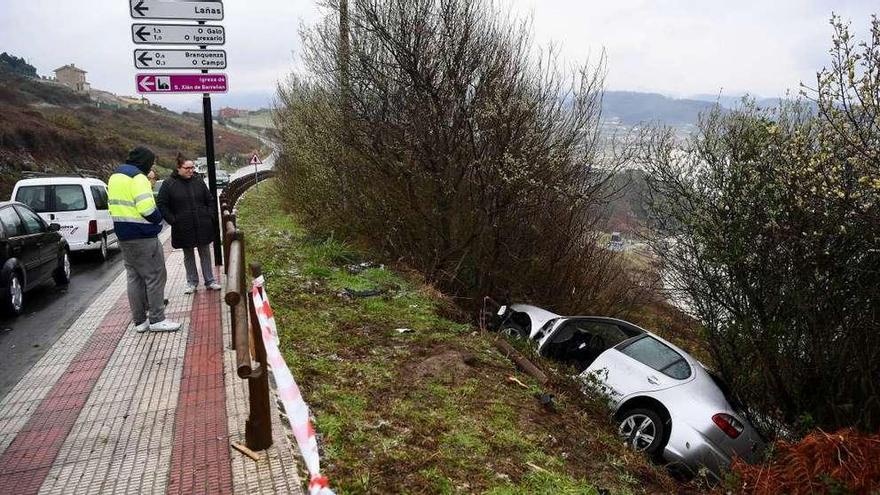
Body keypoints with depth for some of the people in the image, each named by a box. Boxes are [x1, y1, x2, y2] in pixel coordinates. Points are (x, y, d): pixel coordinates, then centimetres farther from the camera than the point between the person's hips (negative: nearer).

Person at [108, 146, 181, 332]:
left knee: (134, 277, 14)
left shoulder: (115, 177, 15)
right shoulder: (137, 177, -16)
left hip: (123, 236, 9)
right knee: (155, 276, -1)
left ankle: (140, 320, 19)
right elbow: (147, 209, -23)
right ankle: (157, 319, 3)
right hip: (143, 237, -9)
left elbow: (115, 206, 18)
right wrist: (158, 219, -6)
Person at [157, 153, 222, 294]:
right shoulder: (169, 184, -6)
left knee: (205, 254, 10)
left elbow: (210, 200, 10)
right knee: (188, 256, 11)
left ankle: (210, 281, 20)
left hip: (203, 226, 2)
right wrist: (173, 221, -9)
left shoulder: (198, 180, 2)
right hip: (183, 228, -2)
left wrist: (210, 217, 1)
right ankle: (192, 282, 23)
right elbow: (162, 205, -3)